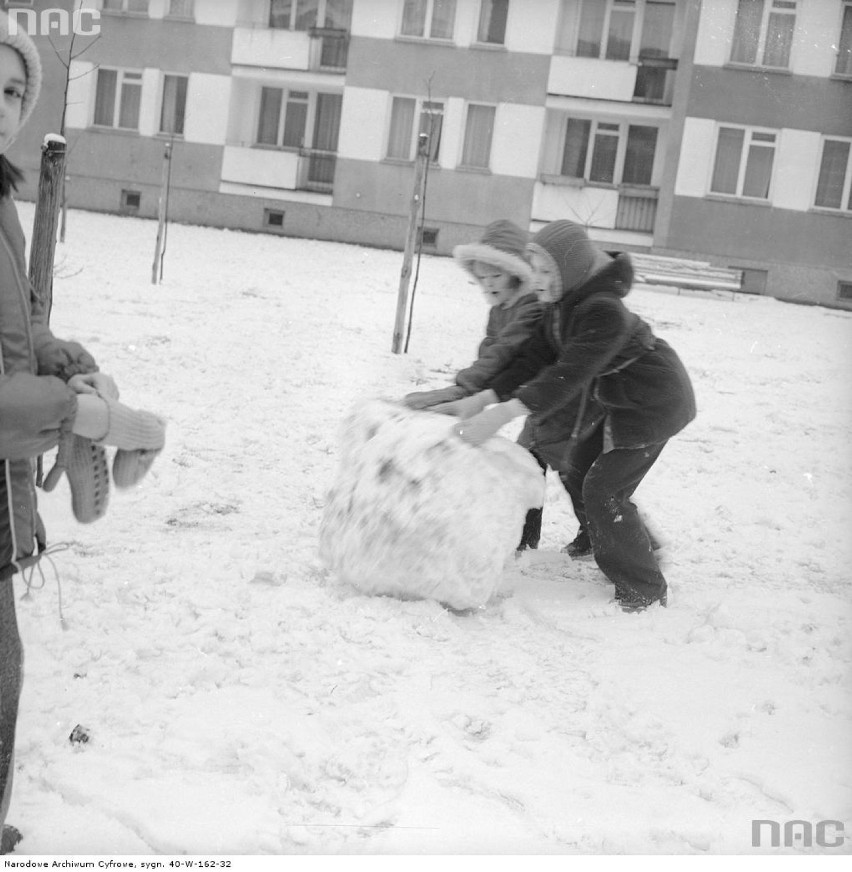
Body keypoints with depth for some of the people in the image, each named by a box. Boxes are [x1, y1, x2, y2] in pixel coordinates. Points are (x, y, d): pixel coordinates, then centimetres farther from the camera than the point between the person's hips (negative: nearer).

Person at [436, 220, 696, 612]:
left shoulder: (604, 310, -34)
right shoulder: (564, 302, -4)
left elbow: (568, 375, -41)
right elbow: (534, 357, -7)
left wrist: (503, 414, -49)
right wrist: (482, 399, -19)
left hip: (654, 402, -10)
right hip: (616, 398, 10)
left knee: (604, 491, -11)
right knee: (577, 469, 18)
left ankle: (645, 591, 5)